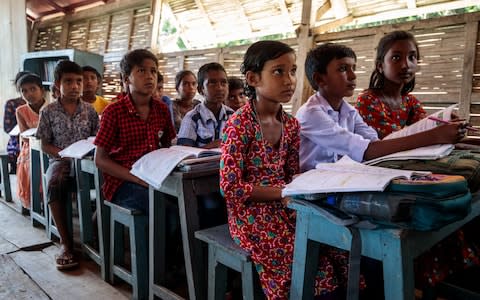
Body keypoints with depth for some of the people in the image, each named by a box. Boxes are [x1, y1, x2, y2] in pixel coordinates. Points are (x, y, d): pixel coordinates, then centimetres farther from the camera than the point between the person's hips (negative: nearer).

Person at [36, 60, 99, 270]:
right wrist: (64, 154, -12)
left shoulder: (89, 110, 8)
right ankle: (66, 242, -24)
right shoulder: (48, 111, 4)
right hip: (60, 159, -1)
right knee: (54, 184, -36)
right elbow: (45, 145, 5)